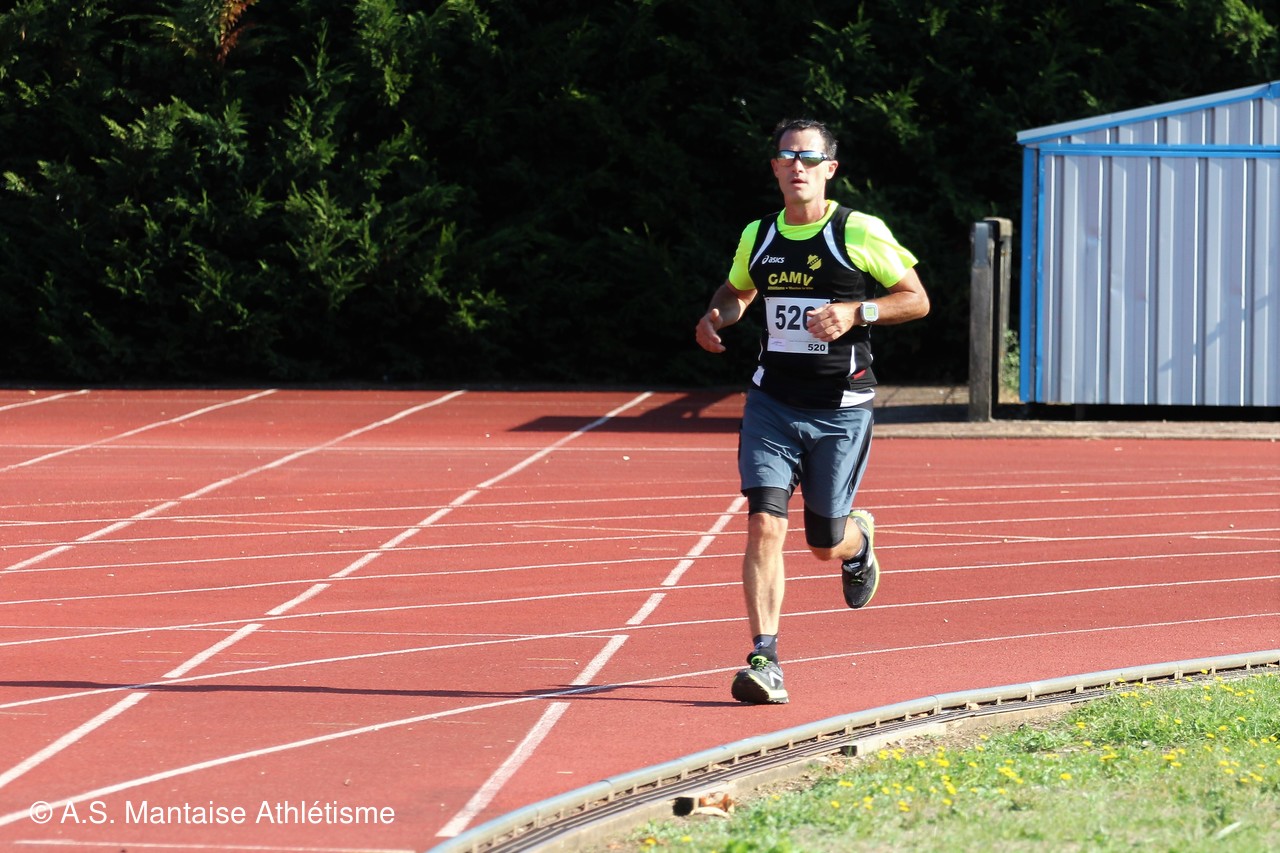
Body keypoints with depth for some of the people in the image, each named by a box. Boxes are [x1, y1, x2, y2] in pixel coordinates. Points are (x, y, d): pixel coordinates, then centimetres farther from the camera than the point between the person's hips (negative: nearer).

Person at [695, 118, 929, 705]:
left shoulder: (860, 233, -7)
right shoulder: (757, 237, 6)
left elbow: (917, 299, -2)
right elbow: (736, 290, 26)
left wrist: (854, 312, -18)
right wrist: (716, 315, 2)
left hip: (840, 410, -2)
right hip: (771, 404, 2)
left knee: (825, 544, 7)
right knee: (764, 525, -15)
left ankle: (859, 536, 46)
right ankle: (765, 661, -15)